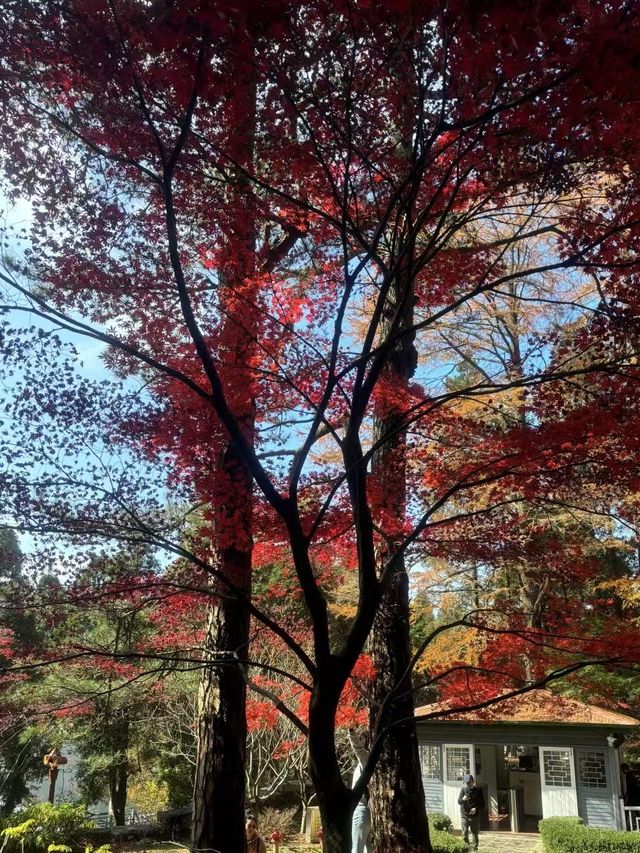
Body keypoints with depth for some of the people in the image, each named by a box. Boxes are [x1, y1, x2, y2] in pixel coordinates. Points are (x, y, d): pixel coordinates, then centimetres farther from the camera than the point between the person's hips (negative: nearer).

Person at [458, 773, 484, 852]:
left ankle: (474, 849, 13)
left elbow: (482, 804, 4)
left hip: (475, 816, 0)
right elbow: (459, 802, -2)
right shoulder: (463, 789, 0)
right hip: (465, 815, 0)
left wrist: (476, 809, -14)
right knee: (465, 834, 0)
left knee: (475, 834, 4)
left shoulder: (478, 791, -1)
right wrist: (463, 799, -24)